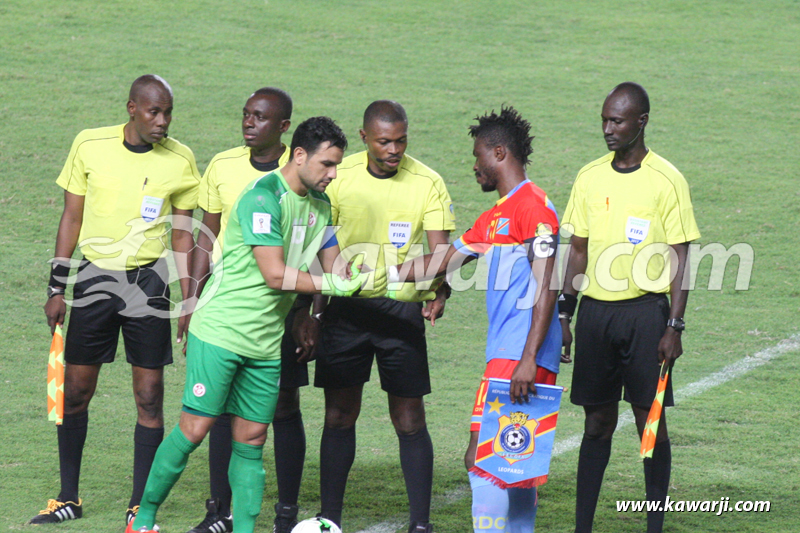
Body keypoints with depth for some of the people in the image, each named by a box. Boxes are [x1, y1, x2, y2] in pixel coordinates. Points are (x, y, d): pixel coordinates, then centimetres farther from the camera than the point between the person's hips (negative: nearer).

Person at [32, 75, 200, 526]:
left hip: (149, 282, -1)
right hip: (95, 277, 1)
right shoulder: (91, 146, -2)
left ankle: (141, 506, 5)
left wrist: (189, 301, 2)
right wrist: (57, 288, 4)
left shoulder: (180, 159, -2)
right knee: (76, 390, 4)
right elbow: (71, 219, 6)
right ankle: (69, 498, 18)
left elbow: (183, 234, 6)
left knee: (150, 395, -3)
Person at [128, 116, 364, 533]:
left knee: (252, 437, 4)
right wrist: (333, 285, -18)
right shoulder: (263, 197, -17)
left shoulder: (319, 203, 11)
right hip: (220, 330, -8)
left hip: (266, 341, 8)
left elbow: (330, 264, 17)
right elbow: (275, 274, -22)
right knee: (195, 428, -7)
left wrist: (357, 278, -4)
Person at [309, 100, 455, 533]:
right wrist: (309, 309, 0)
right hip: (346, 306, 2)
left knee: (410, 418, -2)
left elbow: (439, 249, -8)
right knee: (339, 415, 5)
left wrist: (440, 290, -28)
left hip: (402, 309, -1)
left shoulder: (427, 183, -5)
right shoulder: (340, 176, 0)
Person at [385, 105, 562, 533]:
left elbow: (546, 286, -16)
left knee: (481, 459, -13)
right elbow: (441, 262, 28)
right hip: (505, 354, 10)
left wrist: (528, 359, -22)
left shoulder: (532, 206, -10)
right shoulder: (494, 218, 21)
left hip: (519, 356, -10)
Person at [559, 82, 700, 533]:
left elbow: (680, 257, -5)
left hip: (645, 310, -4)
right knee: (598, 420, 7)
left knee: (651, 418, -1)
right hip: (596, 310, 4)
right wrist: (564, 314, 10)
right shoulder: (590, 178, 9)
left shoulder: (666, 181, -5)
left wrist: (674, 326, -10)